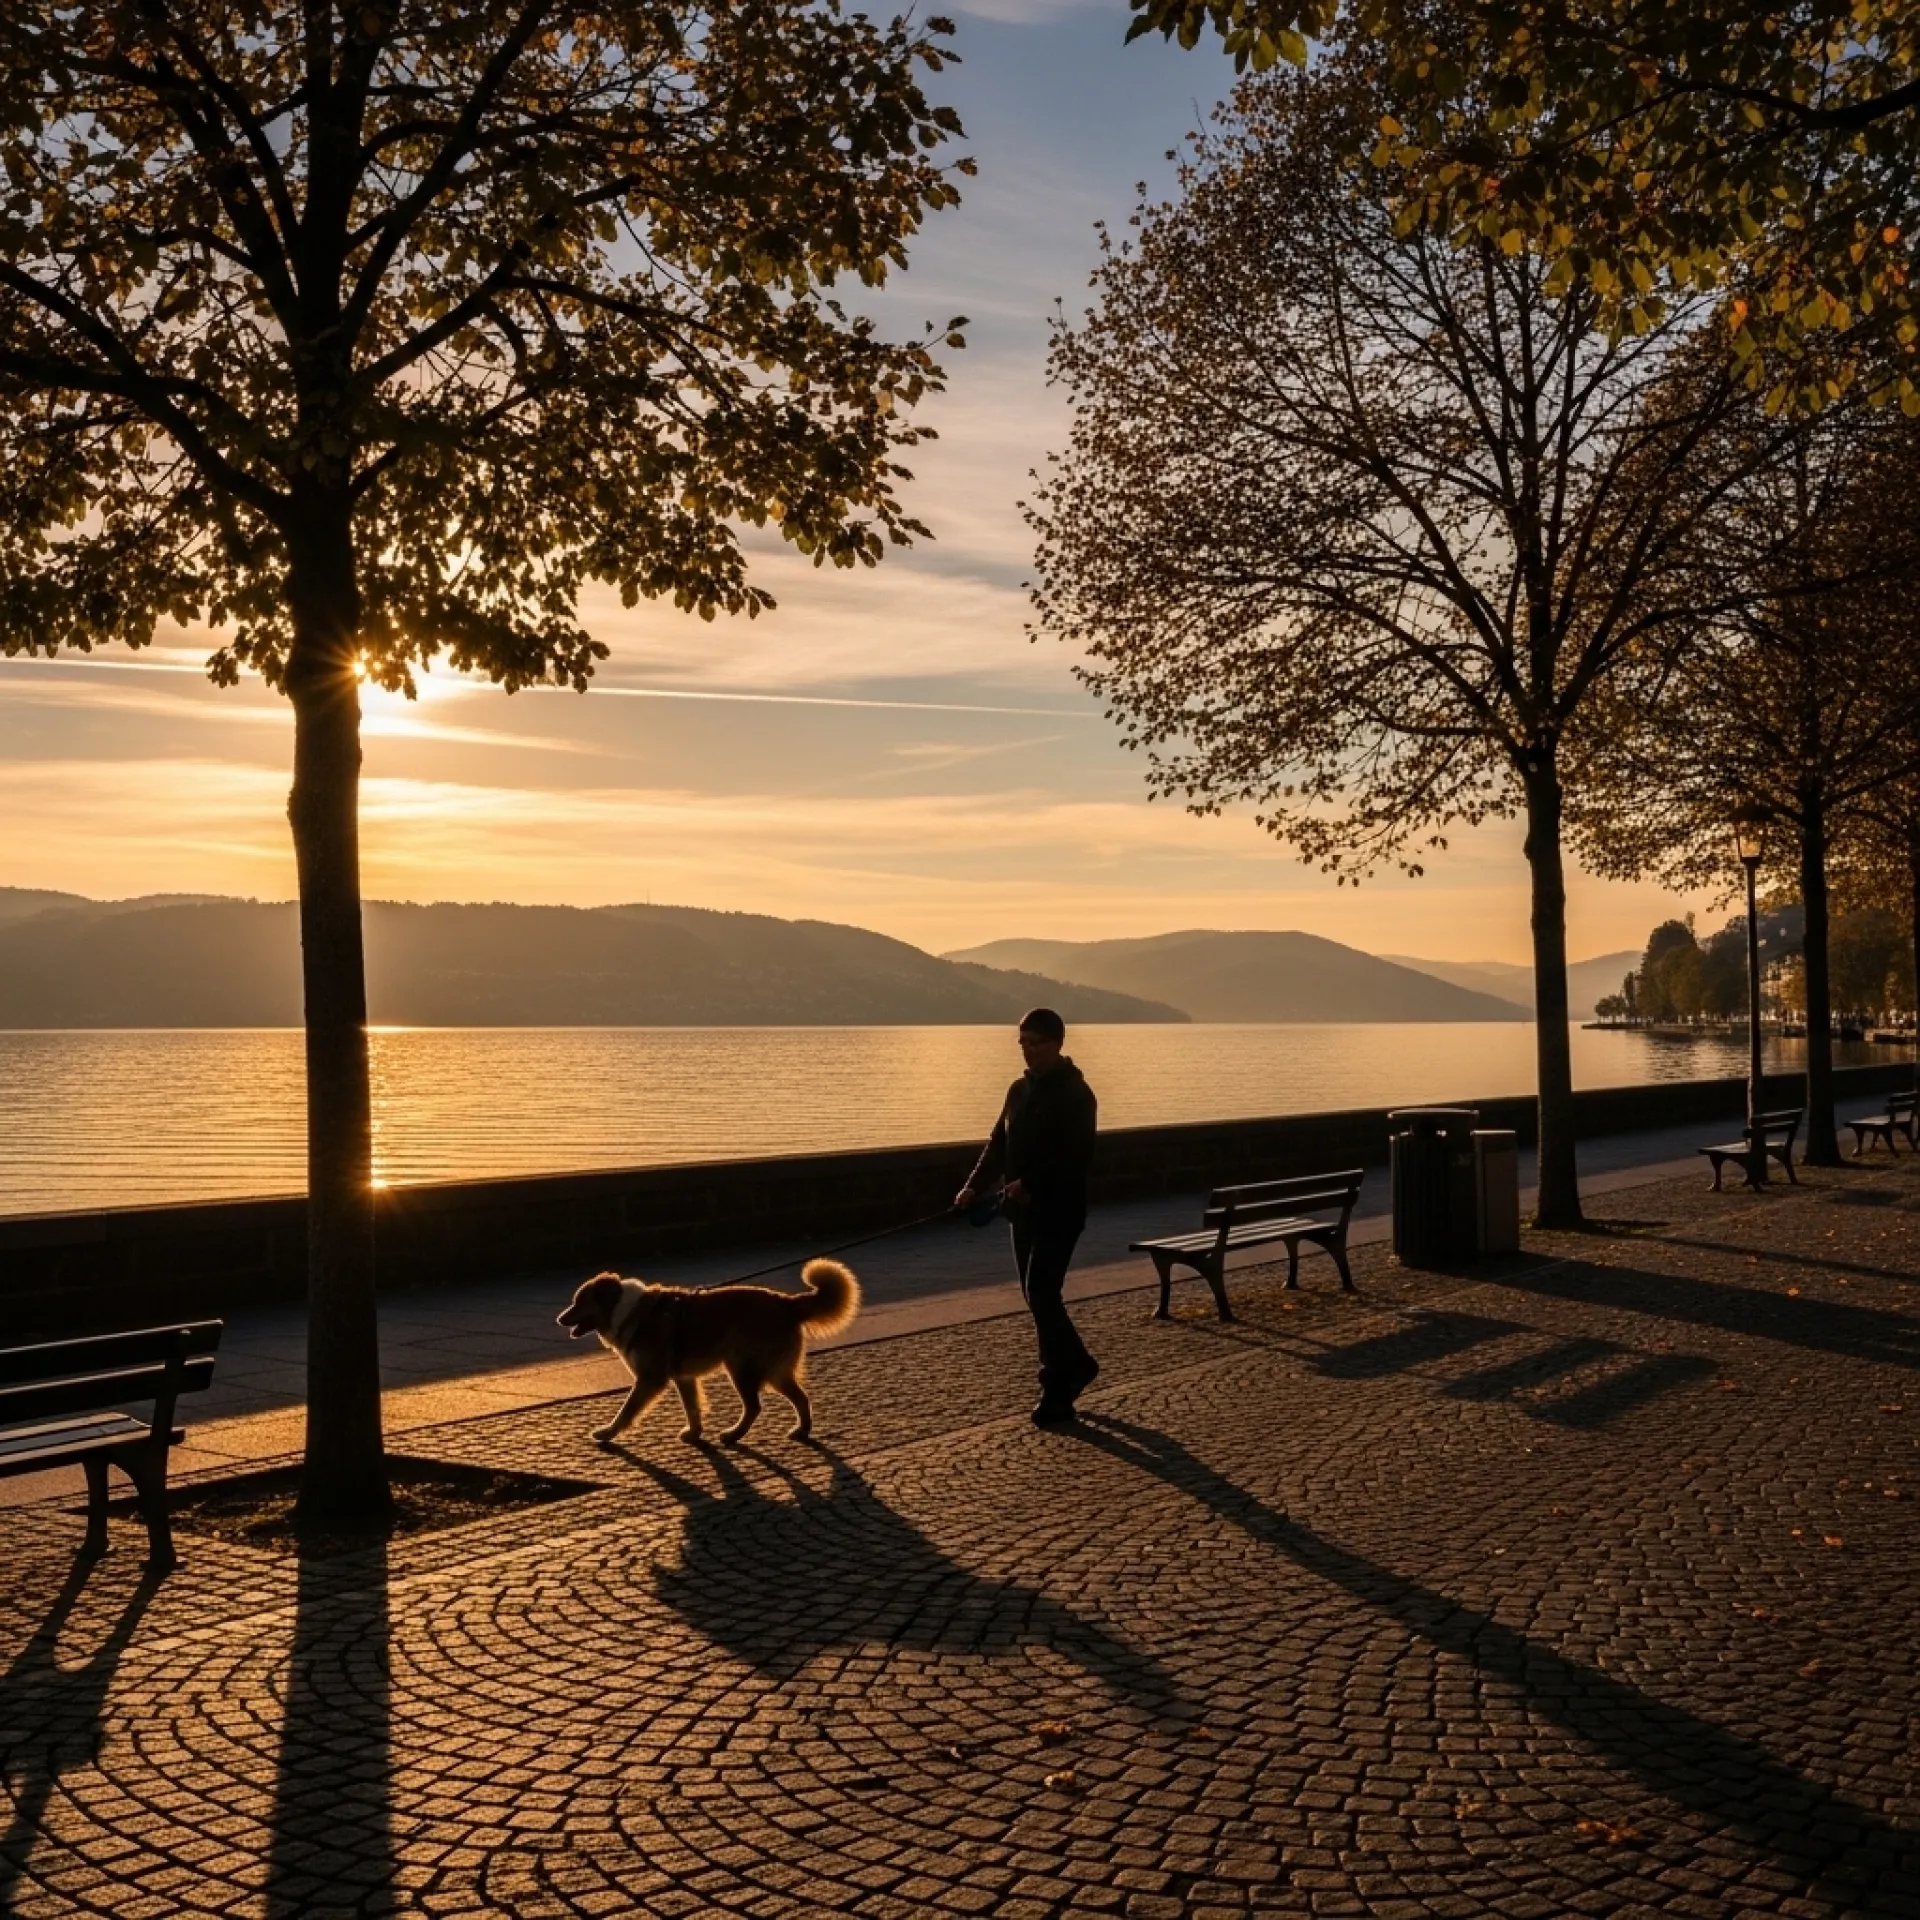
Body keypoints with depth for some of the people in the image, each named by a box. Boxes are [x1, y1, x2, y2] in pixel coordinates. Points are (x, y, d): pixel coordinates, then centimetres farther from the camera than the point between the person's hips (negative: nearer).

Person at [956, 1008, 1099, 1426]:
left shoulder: (1076, 1094, -13)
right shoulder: (1020, 1089, 12)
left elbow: (1077, 1157, -21)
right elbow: (999, 1144, 13)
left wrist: (1030, 1183, -30)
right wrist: (976, 1186, -1)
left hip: (1059, 1212, -8)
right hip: (1023, 1211, 8)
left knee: (1041, 1296, -12)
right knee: (1037, 1296, 13)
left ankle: (1057, 1394, -4)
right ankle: (1077, 1365, 30)